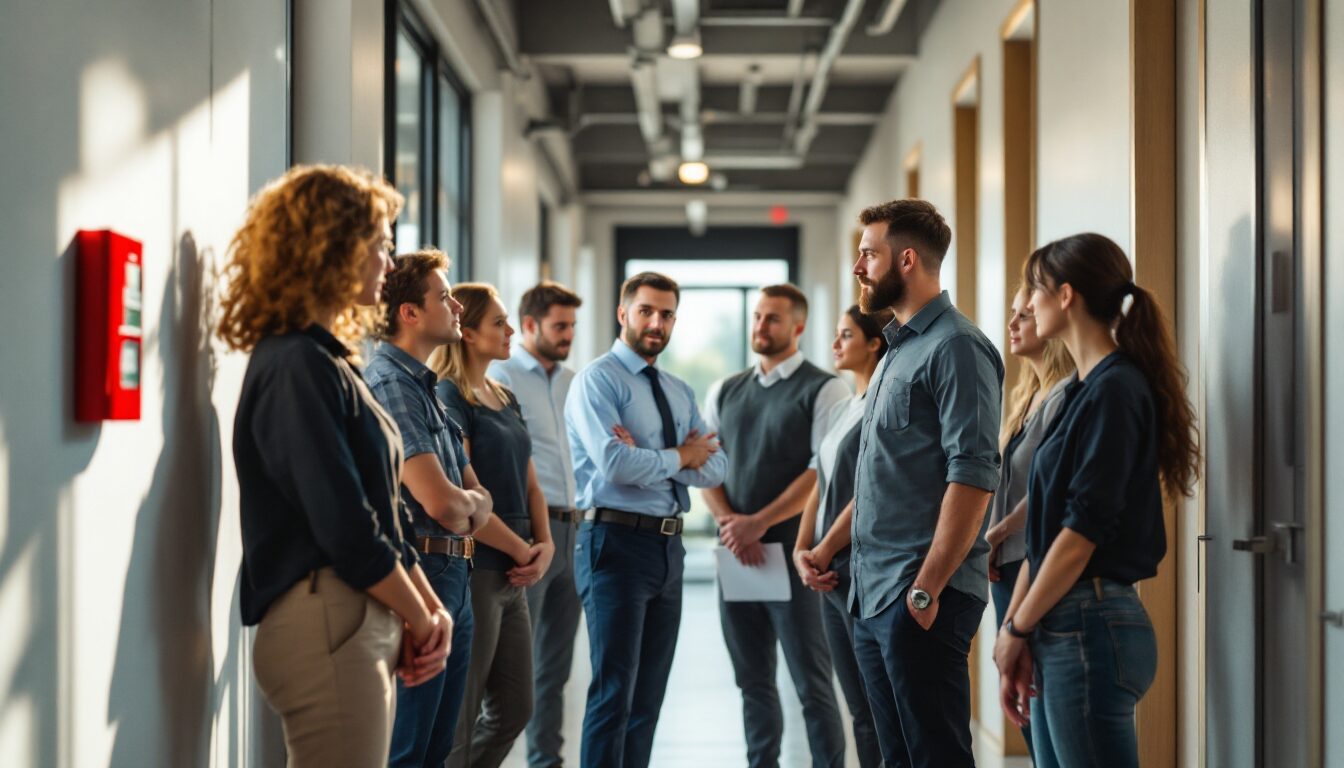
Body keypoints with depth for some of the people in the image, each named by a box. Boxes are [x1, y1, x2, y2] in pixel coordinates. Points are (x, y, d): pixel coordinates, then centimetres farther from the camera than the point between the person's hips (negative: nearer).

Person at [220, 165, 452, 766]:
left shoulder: (328, 362, 16)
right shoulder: (296, 367, -14)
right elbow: (345, 528, -18)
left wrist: (429, 607, 6)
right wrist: (420, 620, -6)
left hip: (365, 623, 10)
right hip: (326, 625, -10)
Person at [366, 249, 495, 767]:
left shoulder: (425, 386, 17)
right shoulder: (390, 385, -15)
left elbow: (476, 494, 17)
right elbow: (440, 502, -22)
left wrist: (466, 502, -7)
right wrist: (470, 502, 1)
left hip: (452, 579, 10)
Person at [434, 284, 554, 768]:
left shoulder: (504, 399, 15)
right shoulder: (447, 396, -12)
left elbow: (529, 483, 18)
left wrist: (544, 545, 1)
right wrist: (522, 550, -11)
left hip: (512, 577, 9)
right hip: (473, 569, -9)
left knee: (513, 709, 14)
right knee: (459, 716, -1)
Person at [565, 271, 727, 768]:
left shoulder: (680, 392, 15)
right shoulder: (597, 381, -7)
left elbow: (714, 468, 3)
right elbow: (615, 465, -21)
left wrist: (648, 457, -13)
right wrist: (678, 456, -5)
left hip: (668, 546, 8)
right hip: (617, 542, -8)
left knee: (650, 694, 11)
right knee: (614, 691, -8)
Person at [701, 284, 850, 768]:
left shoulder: (823, 391, -3)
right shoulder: (723, 392, 14)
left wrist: (758, 523, -14)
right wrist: (729, 522, -7)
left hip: (793, 552, -5)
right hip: (737, 554, 5)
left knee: (811, 683, -2)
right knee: (753, 682, 11)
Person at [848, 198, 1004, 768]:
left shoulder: (955, 348, -11)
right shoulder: (897, 349, 18)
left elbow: (973, 476, -19)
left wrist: (927, 589, -22)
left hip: (919, 598, -9)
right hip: (872, 596, 9)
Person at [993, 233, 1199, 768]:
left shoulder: (1115, 390, -13)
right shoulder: (1083, 389, 15)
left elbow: (1083, 529, -17)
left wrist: (1017, 628, -9)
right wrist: (1016, 626, 10)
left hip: (1092, 627, -9)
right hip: (1063, 626, 9)